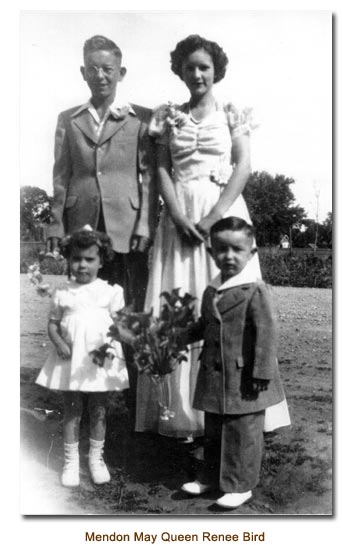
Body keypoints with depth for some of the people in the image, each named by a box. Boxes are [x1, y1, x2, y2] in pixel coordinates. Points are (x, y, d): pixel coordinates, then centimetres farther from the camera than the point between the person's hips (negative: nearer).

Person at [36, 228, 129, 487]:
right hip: (70, 360, 1)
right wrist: (58, 342, -13)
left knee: (98, 411, 11)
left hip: (101, 361, 0)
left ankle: (96, 458, 29)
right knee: (72, 412, 9)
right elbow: (53, 323, 6)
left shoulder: (111, 291, -2)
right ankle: (71, 461, 23)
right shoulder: (63, 293, 1)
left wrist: (110, 345, -19)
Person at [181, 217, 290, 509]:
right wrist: (181, 337, 15)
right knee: (213, 430, 18)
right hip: (215, 376, 7)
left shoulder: (255, 290, -15)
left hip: (244, 379, -7)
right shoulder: (211, 291, 7)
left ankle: (241, 485, 19)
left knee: (242, 433, 5)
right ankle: (211, 476, 34)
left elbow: (266, 333, -17)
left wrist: (262, 374, -18)